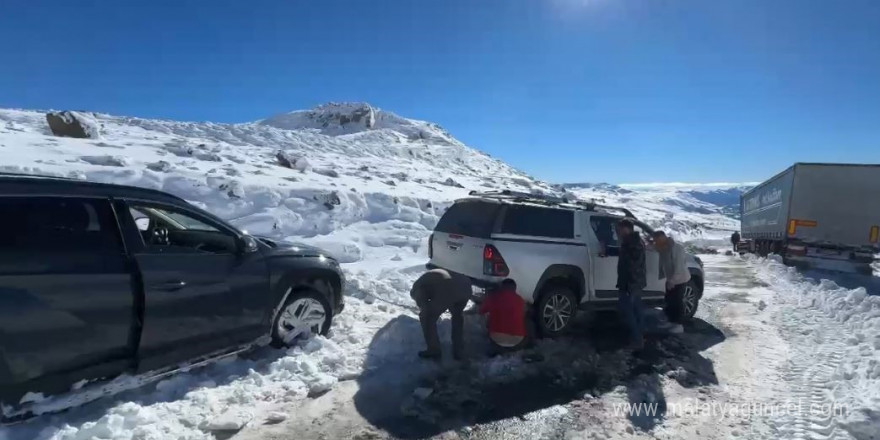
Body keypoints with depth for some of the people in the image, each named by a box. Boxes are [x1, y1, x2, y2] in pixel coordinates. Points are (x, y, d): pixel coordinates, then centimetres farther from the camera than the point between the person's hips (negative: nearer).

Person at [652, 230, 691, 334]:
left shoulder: (677, 248, -25)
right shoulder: (663, 249, 1)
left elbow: (679, 268, -27)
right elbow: (663, 265, 9)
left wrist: (672, 281, -26)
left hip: (680, 280, -8)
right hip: (670, 280, 8)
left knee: (677, 301, -3)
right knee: (669, 301, 13)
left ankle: (679, 325, 8)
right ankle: (671, 321, 26)